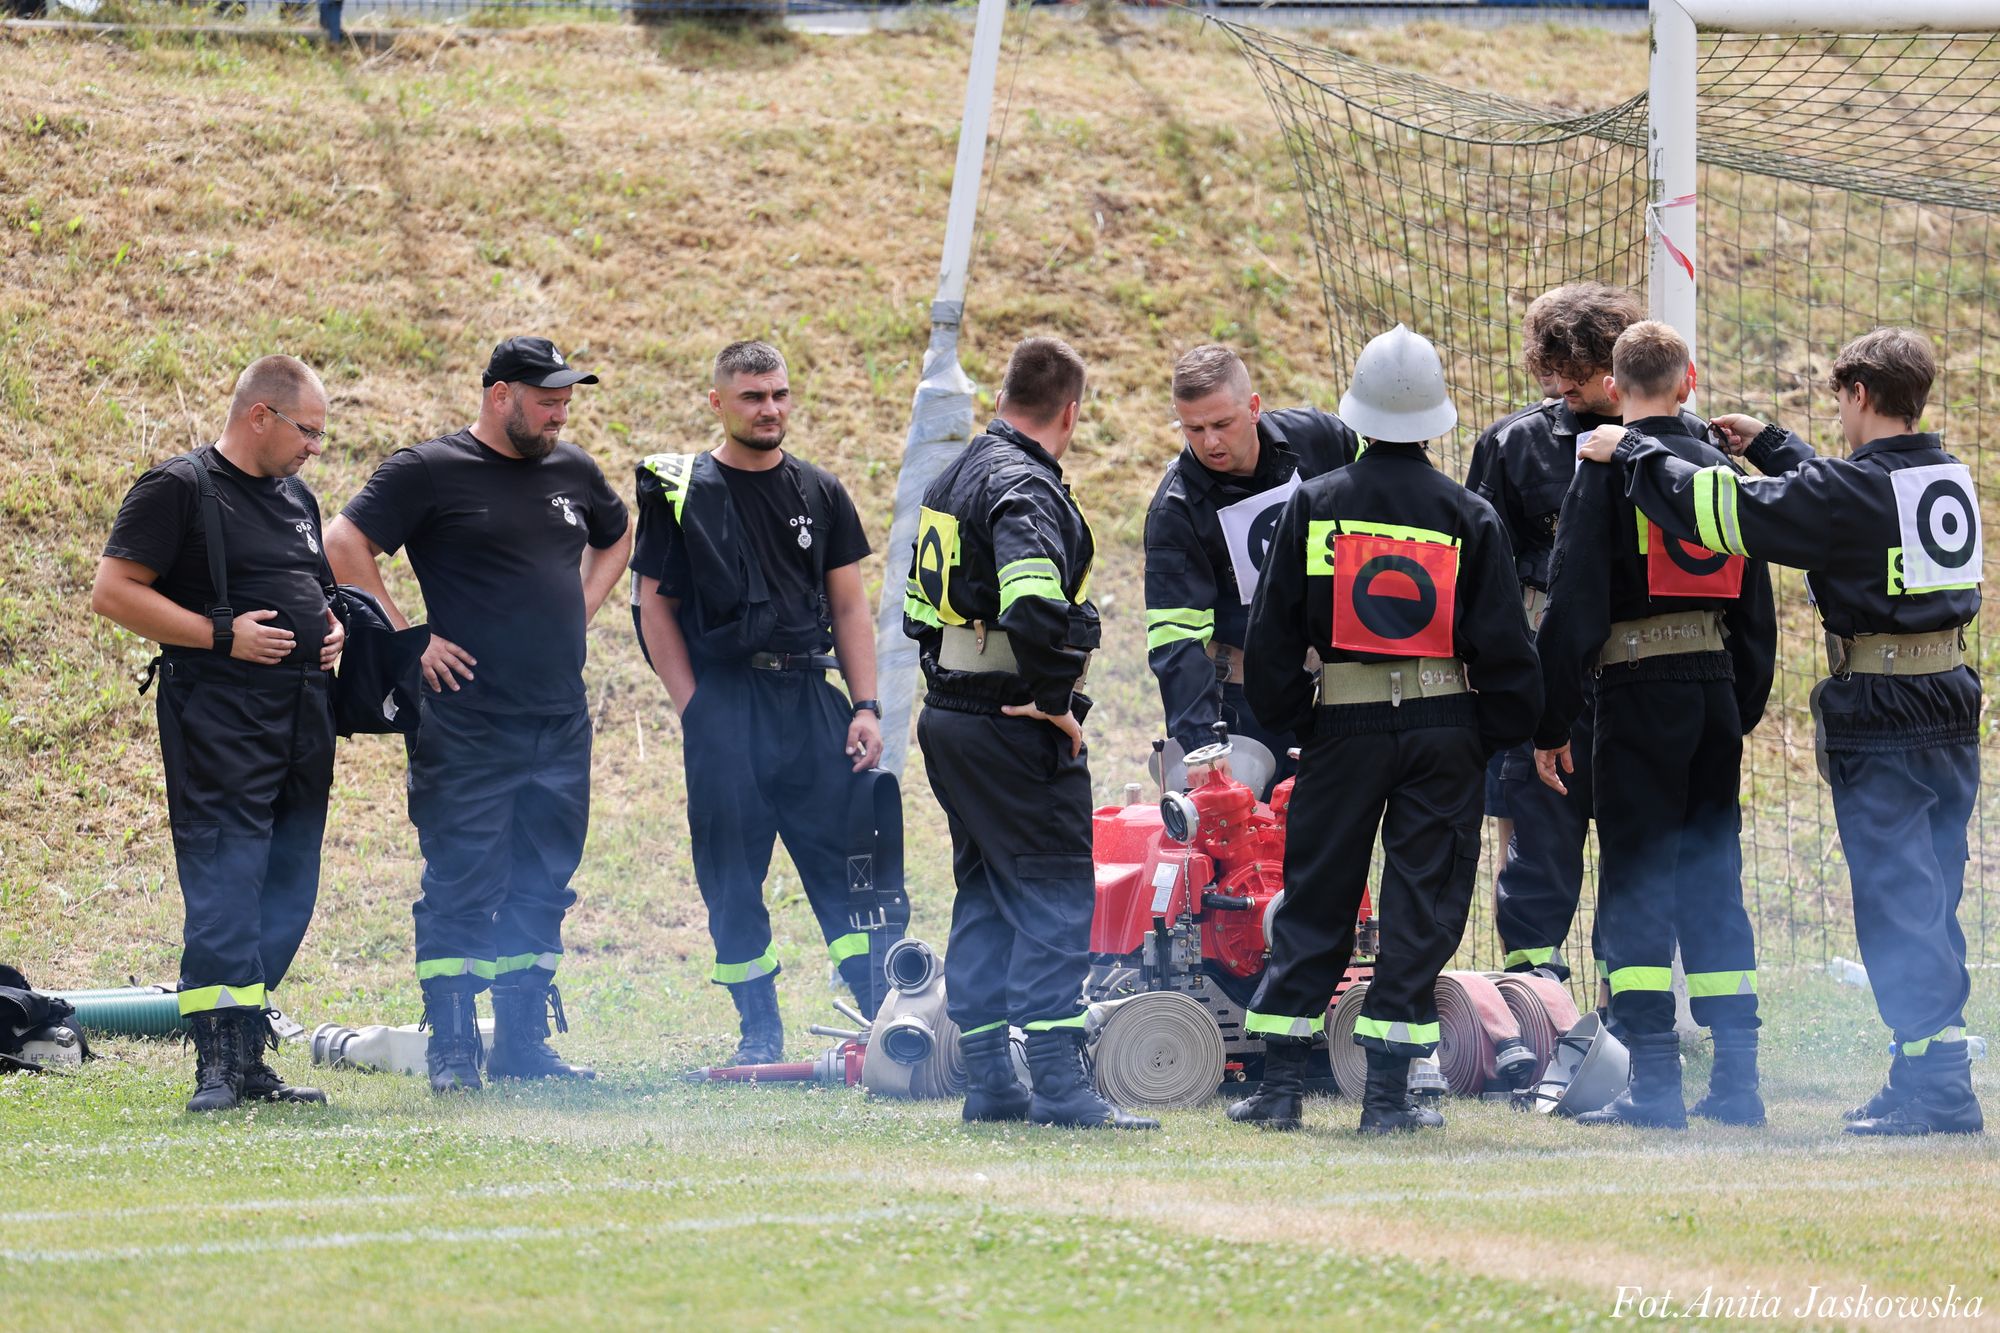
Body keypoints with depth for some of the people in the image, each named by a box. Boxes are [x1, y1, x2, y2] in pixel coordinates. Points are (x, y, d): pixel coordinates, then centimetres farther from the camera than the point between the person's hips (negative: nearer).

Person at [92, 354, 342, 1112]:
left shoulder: (297, 500, 20)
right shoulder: (179, 490, -6)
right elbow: (113, 593, -12)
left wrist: (330, 626, 11)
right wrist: (222, 635, -16)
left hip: (301, 720, 8)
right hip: (218, 716, -8)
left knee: (288, 893, 8)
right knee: (224, 886, -13)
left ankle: (248, 1060, 13)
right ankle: (219, 1064, -14)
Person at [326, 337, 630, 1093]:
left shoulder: (572, 472, 12)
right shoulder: (430, 472, -6)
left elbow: (617, 538, 32)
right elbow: (344, 547, -11)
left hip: (561, 722, 6)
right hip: (467, 725, -6)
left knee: (542, 889, 9)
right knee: (462, 888, -6)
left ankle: (524, 1045, 16)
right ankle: (452, 1050, -2)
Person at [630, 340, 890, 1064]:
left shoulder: (819, 493, 12)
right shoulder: (678, 493, 3)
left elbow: (849, 606, 12)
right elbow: (654, 605, 3)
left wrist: (866, 707, 3)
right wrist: (694, 706, -6)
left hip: (810, 697, 2)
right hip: (723, 699, -2)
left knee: (846, 862, -2)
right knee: (732, 876, 0)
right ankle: (759, 1032, 9)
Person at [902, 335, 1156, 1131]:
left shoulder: (955, 479, 15)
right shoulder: (1025, 487, -16)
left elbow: (920, 607, 24)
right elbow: (1035, 607, -31)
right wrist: (1054, 702, -19)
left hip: (950, 719, 10)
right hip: (1017, 735, -10)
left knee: (986, 899, 14)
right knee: (1055, 898, -8)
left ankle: (988, 1082, 14)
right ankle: (1058, 1085, -12)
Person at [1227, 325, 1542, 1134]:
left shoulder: (1314, 505, -2)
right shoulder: (1469, 518, -3)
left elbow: (1272, 633, 1)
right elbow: (1503, 644, -2)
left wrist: (1290, 720, 12)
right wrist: (1496, 734, 10)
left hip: (1344, 726, 1)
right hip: (1444, 731, -1)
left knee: (1314, 900, 9)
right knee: (1422, 907, 4)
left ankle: (1279, 1082, 9)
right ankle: (1387, 1091, 0)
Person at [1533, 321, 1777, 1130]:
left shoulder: (1607, 470, -6)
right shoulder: (1721, 471, 12)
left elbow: (1574, 606, -10)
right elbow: (1756, 611, 15)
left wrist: (1551, 724, -6)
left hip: (1638, 690, -5)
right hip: (1717, 691, 5)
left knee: (1637, 887, -3)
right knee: (1714, 882, 10)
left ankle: (1653, 1082, -8)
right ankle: (1736, 1082, 9)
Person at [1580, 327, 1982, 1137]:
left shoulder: (1851, 488, -15)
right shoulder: (1950, 478, 10)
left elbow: (1718, 510, -14)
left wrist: (1632, 454, 0)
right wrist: (1768, 445, 37)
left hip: (1878, 718, -8)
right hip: (1952, 708, 8)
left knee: (1896, 902, -4)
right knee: (1931, 901, 13)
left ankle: (1935, 1086, -7)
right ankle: (1934, 1080, 16)